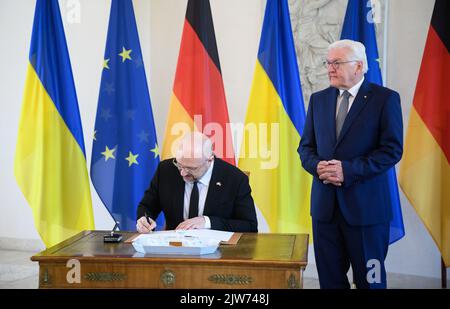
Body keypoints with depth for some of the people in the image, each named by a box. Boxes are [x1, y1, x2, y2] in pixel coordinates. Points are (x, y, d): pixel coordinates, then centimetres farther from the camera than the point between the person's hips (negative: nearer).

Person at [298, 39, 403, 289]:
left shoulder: (385, 98, -4)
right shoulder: (319, 99, 11)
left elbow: (392, 150, -11)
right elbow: (305, 146, 12)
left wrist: (348, 170, -19)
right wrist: (317, 166, -11)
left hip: (365, 204, -4)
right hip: (325, 203, 4)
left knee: (369, 279, 7)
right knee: (329, 278, 11)